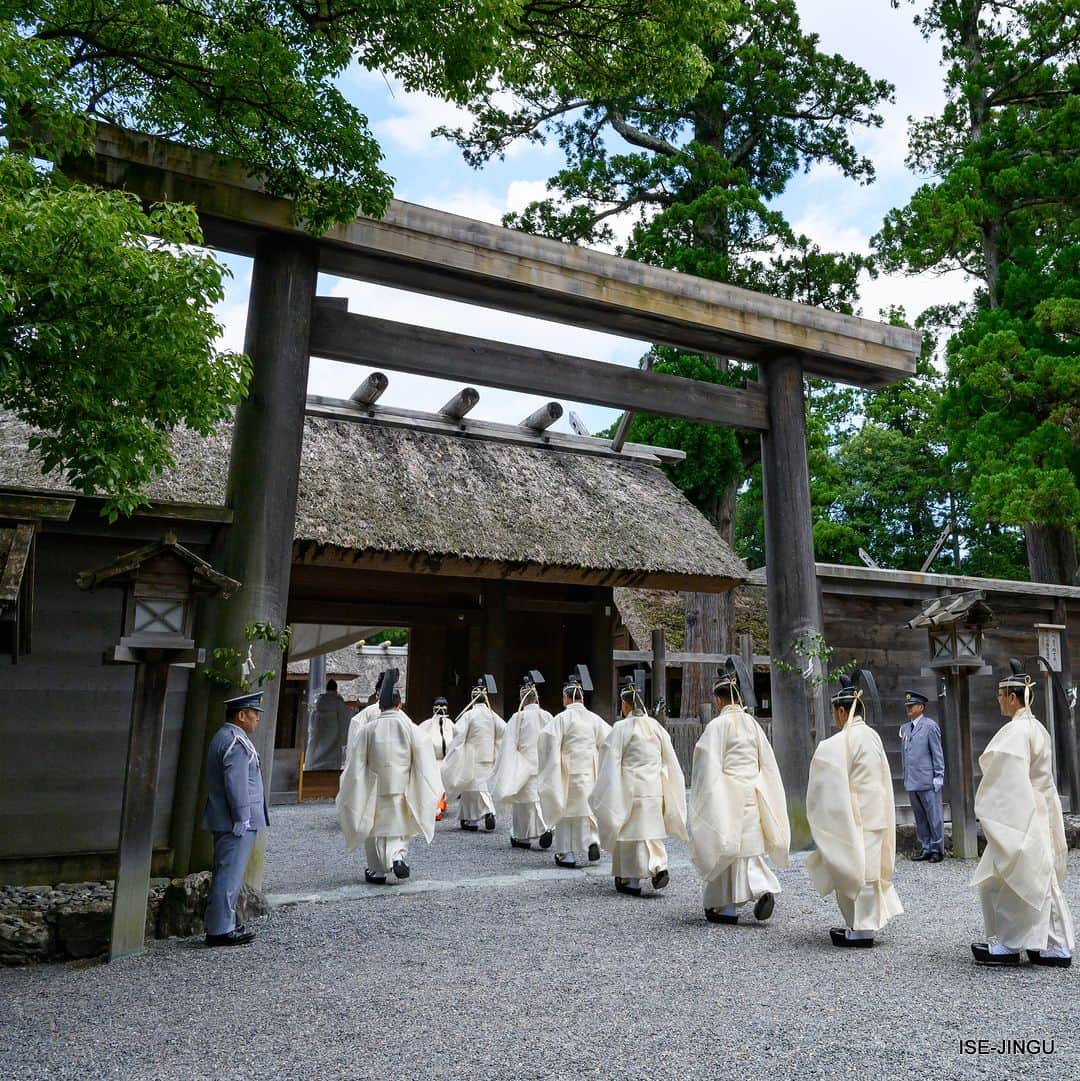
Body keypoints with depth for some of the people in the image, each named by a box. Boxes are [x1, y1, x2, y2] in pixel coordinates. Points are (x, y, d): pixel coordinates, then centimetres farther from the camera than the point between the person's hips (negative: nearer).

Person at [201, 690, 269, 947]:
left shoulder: (223, 736, 15)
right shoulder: (237, 742, -18)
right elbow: (236, 785, -22)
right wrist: (243, 820, -19)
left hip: (224, 821, 11)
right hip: (236, 821, -11)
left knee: (226, 874, 16)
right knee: (230, 875, -4)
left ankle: (224, 924, 25)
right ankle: (220, 930, 1)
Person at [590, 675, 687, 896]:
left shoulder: (621, 728, -12)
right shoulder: (656, 726, 4)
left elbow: (610, 763, -11)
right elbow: (669, 760, 8)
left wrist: (603, 795, -3)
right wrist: (668, 793, 18)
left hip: (629, 789, -4)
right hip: (654, 790, 5)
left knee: (629, 831, 6)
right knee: (650, 830, 16)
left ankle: (631, 881, 13)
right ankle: (659, 866, -4)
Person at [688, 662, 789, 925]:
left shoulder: (717, 725, -13)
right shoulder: (751, 723, 5)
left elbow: (710, 767, -14)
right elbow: (767, 762, 10)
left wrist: (705, 802, -7)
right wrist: (765, 799, 18)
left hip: (727, 794, -6)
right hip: (752, 794, 6)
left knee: (726, 846, 5)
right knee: (746, 845, 17)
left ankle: (727, 907, 13)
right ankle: (764, 889, -2)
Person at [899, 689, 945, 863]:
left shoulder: (930, 725, -4)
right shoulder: (904, 728, 13)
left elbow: (937, 753, -5)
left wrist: (938, 777, -8)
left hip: (928, 781, -6)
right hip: (912, 782, 6)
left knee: (934, 816, 2)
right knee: (919, 817, 11)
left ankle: (937, 850, 10)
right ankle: (925, 848, 19)